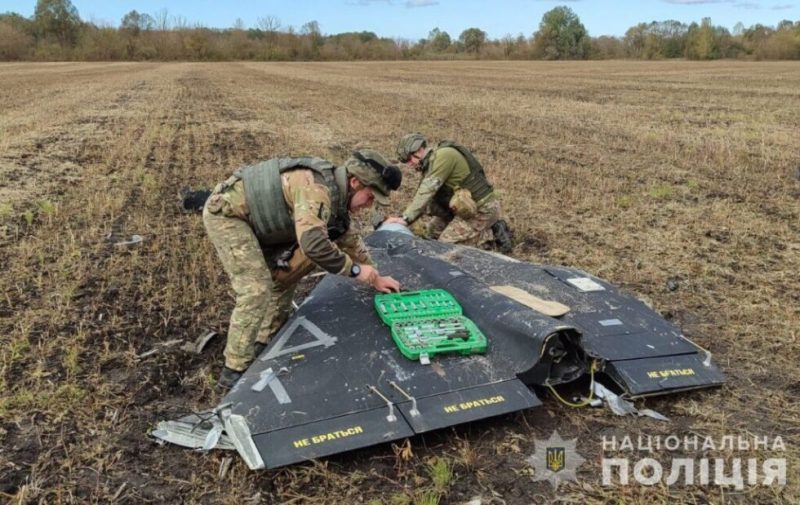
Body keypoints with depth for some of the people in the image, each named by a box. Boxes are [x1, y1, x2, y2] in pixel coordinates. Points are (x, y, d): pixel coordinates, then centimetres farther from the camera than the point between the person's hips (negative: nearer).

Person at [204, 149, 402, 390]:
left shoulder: (334, 193, 3)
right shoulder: (316, 189, -29)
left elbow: (348, 237, 17)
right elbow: (313, 243, -41)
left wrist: (374, 277, 17)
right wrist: (355, 269, -27)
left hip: (252, 220, 10)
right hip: (226, 212, -10)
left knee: (283, 277, 12)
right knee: (256, 290, -16)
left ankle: (264, 344, 22)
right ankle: (234, 372, -9)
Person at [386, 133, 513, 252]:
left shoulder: (444, 155, -19)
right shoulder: (433, 162, 12)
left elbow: (427, 191, -25)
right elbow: (426, 197, 11)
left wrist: (406, 218, -27)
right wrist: (406, 218, -1)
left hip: (482, 209, -10)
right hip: (467, 207, 10)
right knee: (431, 232, 15)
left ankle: (492, 234, -1)